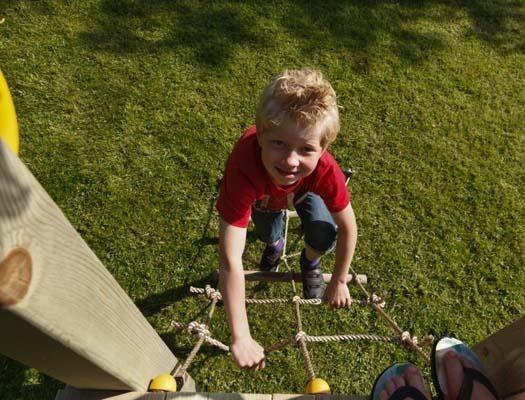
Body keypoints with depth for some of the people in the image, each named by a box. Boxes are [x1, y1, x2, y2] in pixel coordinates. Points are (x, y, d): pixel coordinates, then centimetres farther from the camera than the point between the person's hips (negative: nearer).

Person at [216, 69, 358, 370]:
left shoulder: (325, 169, -43)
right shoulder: (243, 168, -50)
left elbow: (348, 228, -25)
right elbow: (230, 261, -50)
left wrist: (339, 282, -16)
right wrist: (241, 338, -47)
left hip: (304, 189, 0)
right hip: (262, 194, 1)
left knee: (324, 235, -16)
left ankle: (310, 263, 20)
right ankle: (275, 244, 36)